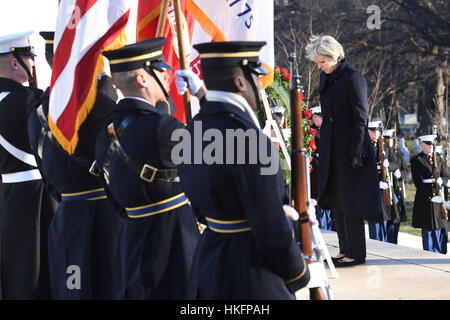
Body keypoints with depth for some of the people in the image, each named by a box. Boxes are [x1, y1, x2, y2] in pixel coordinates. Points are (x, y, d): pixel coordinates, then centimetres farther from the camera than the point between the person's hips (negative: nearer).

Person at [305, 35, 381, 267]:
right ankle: (345, 250, 19)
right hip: (332, 148, 8)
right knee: (335, 199, 11)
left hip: (351, 147, -8)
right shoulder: (326, 77, 11)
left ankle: (356, 254, 4)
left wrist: (356, 152, -18)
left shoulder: (353, 77, -13)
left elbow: (361, 117, -15)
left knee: (350, 201, -4)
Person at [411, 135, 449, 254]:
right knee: (428, 231, -4)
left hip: (439, 198, 5)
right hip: (425, 200, -5)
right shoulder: (416, 160, -2)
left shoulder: (438, 160, 17)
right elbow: (418, 182, -9)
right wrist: (430, 197, -17)